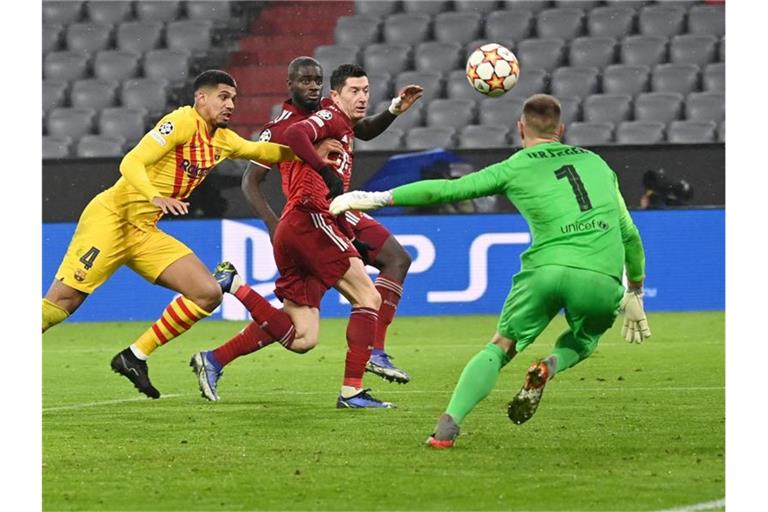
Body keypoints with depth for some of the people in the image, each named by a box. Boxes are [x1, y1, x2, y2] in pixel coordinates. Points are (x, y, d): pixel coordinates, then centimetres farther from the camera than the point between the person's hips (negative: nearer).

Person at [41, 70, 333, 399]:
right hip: (111, 218, -8)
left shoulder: (222, 140, 14)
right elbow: (131, 163, -20)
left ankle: (135, 357, 2)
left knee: (208, 294, -3)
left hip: (145, 234, 8)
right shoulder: (182, 123, -11)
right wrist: (155, 197, -36)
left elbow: (261, 151, 31)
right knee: (61, 301, -18)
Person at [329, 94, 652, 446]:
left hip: (548, 268, -2)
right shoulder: (596, 163, 24)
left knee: (499, 348, 12)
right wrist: (635, 294, 36)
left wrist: (376, 198, 19)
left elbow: (445, 190, 10)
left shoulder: (515, 168, 13)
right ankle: (550, 367, -5)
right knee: (584, 340, 30)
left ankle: (447, 426, -7)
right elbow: (629, 233, 26)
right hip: (603, 278, 2)